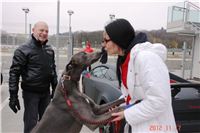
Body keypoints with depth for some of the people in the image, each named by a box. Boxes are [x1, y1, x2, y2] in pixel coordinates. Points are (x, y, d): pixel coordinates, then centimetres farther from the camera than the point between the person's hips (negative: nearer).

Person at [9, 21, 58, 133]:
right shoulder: (23, 50, -12)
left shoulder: (50, 50, 6)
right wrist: (13, 95, -14)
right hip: (31, 92, -5)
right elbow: (14, 73, -12)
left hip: (46, 92, 6)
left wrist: (55, 88, 14)